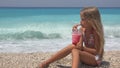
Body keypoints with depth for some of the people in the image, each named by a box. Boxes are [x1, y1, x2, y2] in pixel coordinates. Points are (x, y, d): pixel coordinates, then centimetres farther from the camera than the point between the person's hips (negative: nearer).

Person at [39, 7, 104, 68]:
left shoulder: (95, 32, -18)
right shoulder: (83, 30, -1)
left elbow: (97, 51, -18)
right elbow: (80, 45, -4)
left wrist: (83, 48, -27)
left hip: (96, 59, -6)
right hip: (86, 56, 6)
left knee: (75, 51, -33)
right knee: (72, 46, -22)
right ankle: (46, 62, -24)